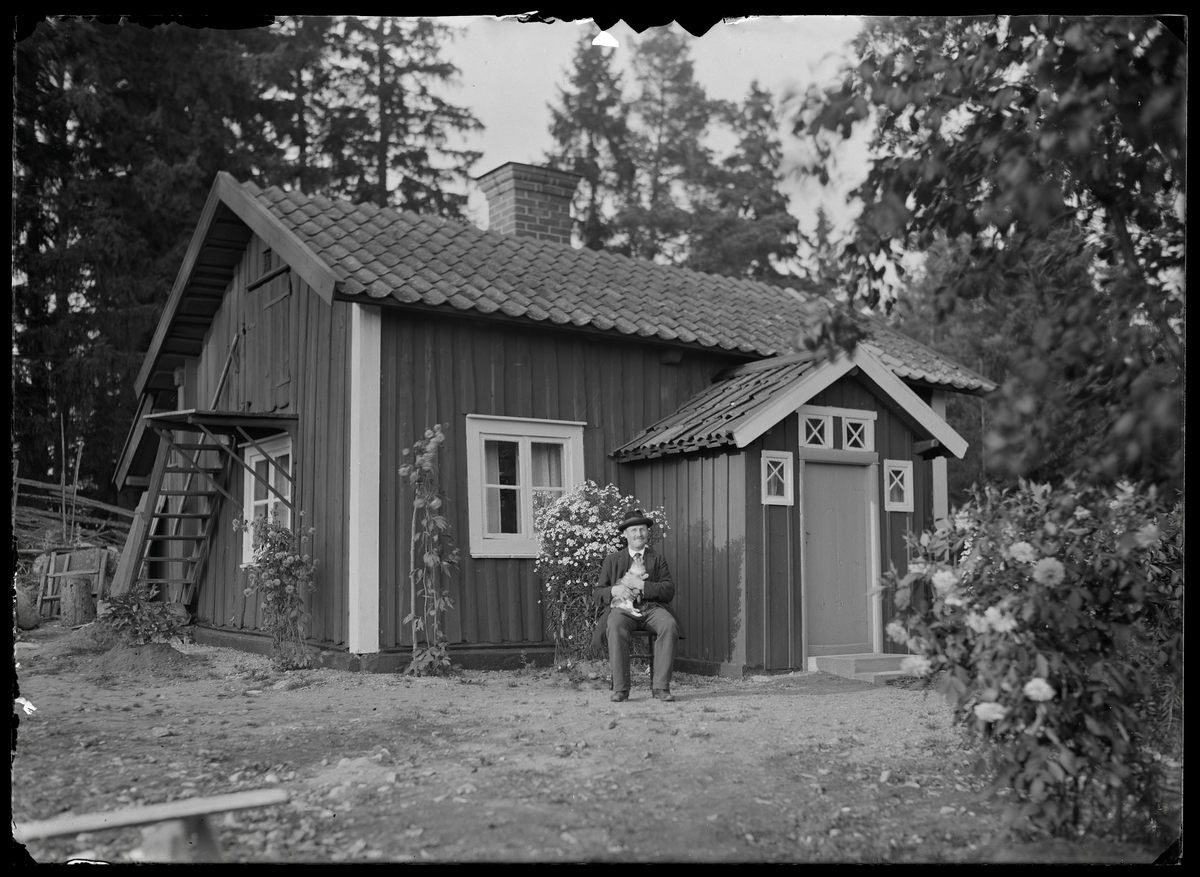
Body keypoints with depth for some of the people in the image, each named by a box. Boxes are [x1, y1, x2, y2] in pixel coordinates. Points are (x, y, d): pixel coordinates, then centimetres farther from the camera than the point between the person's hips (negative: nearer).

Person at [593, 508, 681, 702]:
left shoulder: (658, 559, 18)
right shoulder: (612, 560, 18)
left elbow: (669, 591, 5)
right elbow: (599, 593, 13)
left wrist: (641, 585, -9)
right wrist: (614, 590, -11)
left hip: (652, 608, 1)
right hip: (623, 607, -1)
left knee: (670, 626, -33)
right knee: (615, 627, -37)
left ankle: (660, 686, -27)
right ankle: (620, 688, -31)